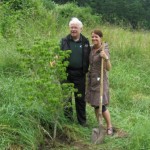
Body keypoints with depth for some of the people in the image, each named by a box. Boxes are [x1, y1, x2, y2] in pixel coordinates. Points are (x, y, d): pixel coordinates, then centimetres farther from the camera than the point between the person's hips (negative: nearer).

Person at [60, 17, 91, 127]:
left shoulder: (85, 42, 3)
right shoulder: (65, 41, 3)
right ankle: (68, 116, 24)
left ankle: (82, 121, 22)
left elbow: (88, 57, 7)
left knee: (80, 97, 9)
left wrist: (86, 70, 0)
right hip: (66, 73, 0)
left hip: (80, 74, 0)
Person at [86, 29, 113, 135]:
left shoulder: (105, 50, -14)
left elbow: (108, 68, -22)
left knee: (101, 105, -5)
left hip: (100, 80, -7)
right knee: (95, 104, 12)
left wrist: (106, 58, -36)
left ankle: (109, 127, 11)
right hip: (92, 79, 7)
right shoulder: (92, 48, 6)